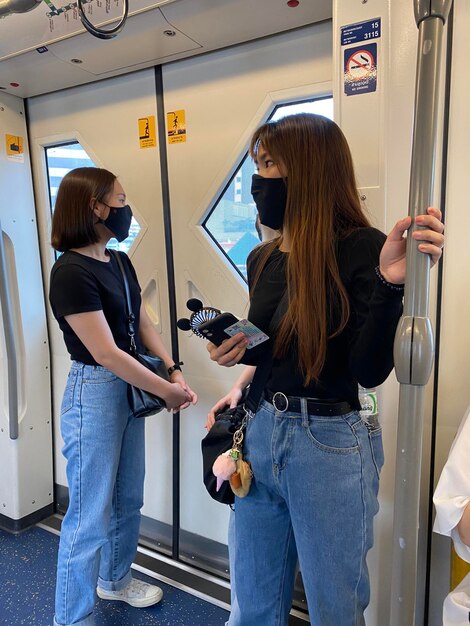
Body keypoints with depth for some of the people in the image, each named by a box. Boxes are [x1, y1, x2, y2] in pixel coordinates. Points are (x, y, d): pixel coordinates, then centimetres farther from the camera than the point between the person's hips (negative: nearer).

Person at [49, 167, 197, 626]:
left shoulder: (120, 262, 7)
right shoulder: (71, 273, -19)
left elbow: (143, 324, 7)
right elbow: (105, 352, -21)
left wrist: (174, 371, -7)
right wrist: (167, 392, -16)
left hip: (130, 389, 8)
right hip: (94, 394, -8)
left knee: (128, 499, 22)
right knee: (90, 514, 5)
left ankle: (115, 579, 46)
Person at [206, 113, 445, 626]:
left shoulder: (362, 250, -14)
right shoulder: (262, 259, 5)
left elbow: (370, 372, -19)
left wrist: (390, 283, -30)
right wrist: (238, 350, -3)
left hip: (329, 447, -6)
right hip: (261, 433, 6)